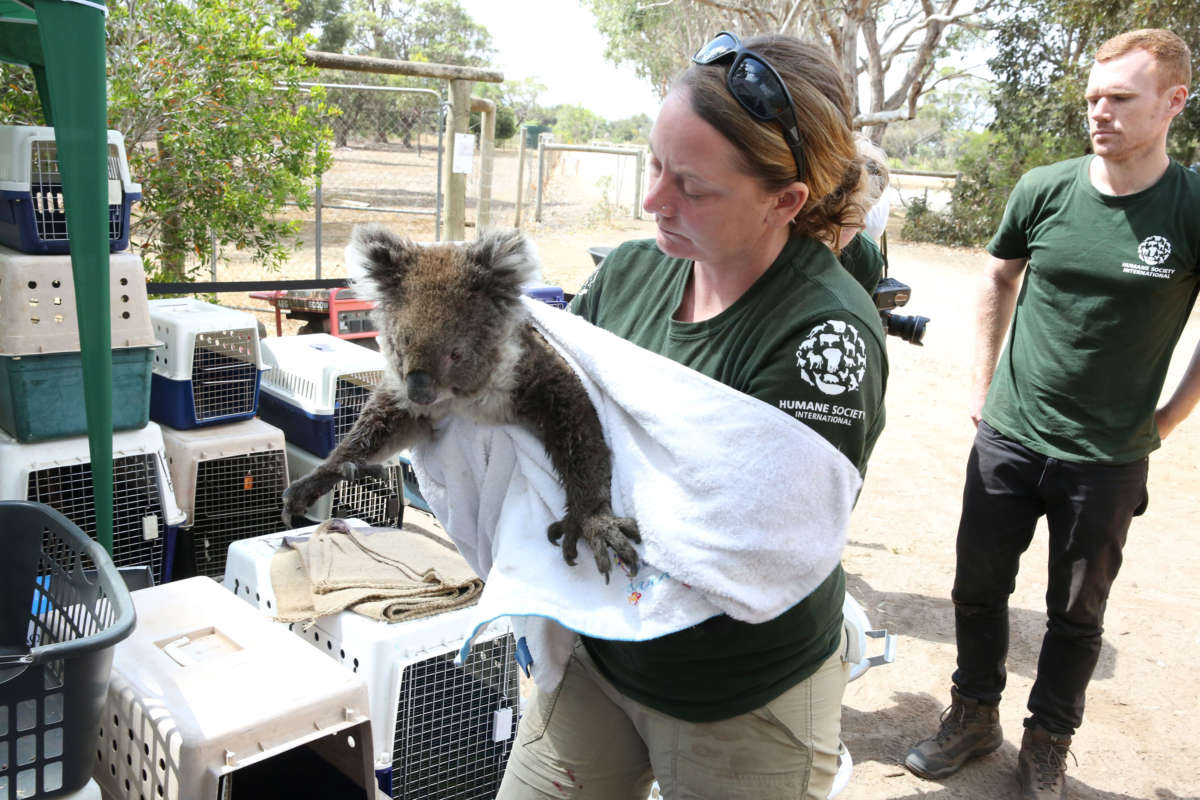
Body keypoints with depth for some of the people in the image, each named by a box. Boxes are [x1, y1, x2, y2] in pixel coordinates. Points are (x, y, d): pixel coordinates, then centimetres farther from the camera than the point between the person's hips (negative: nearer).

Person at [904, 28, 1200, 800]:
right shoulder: (1044, 189, -5)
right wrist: (985, 386, 9)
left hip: (1108, 458, -2)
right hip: (1009, 438, 2)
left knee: (1077, 612, 12)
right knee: (979, 587, 13)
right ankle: (975, 715, 34)